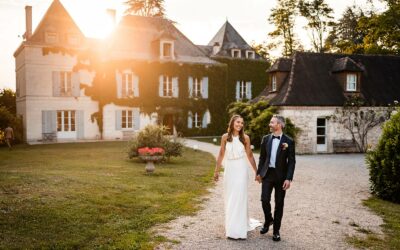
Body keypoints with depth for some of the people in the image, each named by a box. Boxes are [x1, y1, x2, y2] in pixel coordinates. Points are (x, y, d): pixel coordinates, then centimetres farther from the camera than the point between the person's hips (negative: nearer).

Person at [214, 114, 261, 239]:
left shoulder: (245, 138, -3)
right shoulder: (225, 137, 0)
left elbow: (250, 155, 3)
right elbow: (221, 154, 6)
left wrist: (256, 171, 4)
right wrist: (216, 170, 7)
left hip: (241, 170, -2)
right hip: (229, 170, 2)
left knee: (239, 198, -1)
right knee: (229, 198, 10)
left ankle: (238, 229, 8)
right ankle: (231, 226, 27)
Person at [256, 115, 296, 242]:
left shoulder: (289, 141, -7)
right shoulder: (266, 138, 4)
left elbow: (291, 161, -7)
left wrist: (288, 178, -14)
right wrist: (259, 172, 9)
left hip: (281, 176, -2)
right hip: (267, 174, 2)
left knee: (279, 203, 5)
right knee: (265, 200, -4)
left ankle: (276, 230, 19)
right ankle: (268, 220, 26)